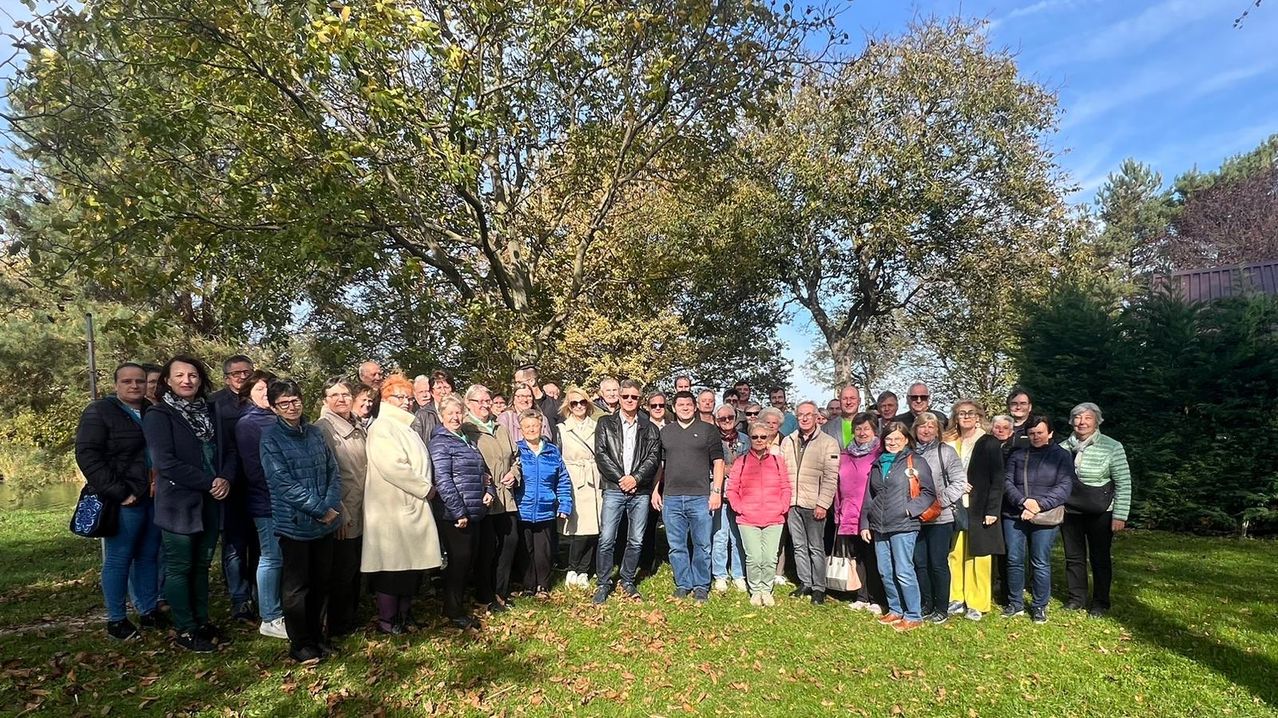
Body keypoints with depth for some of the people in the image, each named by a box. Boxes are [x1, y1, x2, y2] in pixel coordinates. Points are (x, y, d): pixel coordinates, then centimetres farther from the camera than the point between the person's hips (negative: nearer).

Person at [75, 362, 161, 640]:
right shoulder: (99, 413, -6)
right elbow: (87, 455, -13)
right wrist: (117, 492, -17)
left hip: (153, 497, 6)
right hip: (125, 501, -6)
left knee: (149, 556, 12)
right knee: (118, 559, 1)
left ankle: (148, 611, 22)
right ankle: (116, 620, 12)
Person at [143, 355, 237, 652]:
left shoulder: (210, 411, 10)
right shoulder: (158, 415, -8)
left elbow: (229, 449, 11)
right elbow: (165, 462, -17)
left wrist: (225, 478, -8)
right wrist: (209, 482, -16)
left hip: (210, 503, 6)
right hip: (178, 504, -6)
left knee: (201, 565, 15)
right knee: (179, 568, 6)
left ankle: (202, 622, 26)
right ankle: (185, 631, 16)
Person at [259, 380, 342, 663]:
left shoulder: (314, 433, 7)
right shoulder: (271, 438, -8)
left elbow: (333, 471, 6)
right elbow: (283, 483, -15)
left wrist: (331, 506, -10)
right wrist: (321, 509, -16)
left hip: (324, 522, 5)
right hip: (294, 523, -5)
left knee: (322, 581, 14)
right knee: (297, 586, 7)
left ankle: (316, 634, 30)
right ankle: (300, 644, 21)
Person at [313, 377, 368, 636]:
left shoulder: (360, 427, 11)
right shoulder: (322, 428, -10)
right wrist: (339, 513, -17)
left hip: (362, 514, 7)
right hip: (342, 517, -7)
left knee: (356, 569, 16)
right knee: (342, 571, 3)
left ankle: (351, 619, 30)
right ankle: (338, 627, 19)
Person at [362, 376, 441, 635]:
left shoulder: (407, 428, 19)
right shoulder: (382, 427, -9)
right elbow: (392, 467, -20)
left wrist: (427, 487, 7)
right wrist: (426, 488, -13)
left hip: (414, 506, 8)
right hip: (391, 508, -8)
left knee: (412, 563, 12)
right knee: (391, 564, -1)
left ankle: (404, 613, 23)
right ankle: (386, 619, 11)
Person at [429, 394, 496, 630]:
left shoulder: (468, 440, 16)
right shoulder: (440, 442, -9)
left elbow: (482, 471, 24)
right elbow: (442, 480, -17)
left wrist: (489, 490, 4)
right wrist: (459, 512, -19)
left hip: (475, 513, 8)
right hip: (454, 515, -8)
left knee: (469, 560, 13)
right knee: (458, 561, -1)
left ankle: (459, 607, 27)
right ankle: (454, 613, 14)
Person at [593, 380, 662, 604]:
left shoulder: (649, 427, 11)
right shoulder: (605, 423, 7)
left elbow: (654, 457, 3)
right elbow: (600, 454, -1)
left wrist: (636, 478, -11)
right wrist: (620, 478, -10)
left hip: (640, 491, 2)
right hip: (613, 489, -2)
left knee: (636, 541, 7)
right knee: (606, 539, -5)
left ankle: (628, 582, 22)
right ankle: (603, 584, 10)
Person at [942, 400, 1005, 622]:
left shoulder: (990, 444, -2)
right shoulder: (950, 444, 9)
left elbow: (997, 480, -6)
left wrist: (992, 511, -12)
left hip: (979, 510, -3)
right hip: (955, 509, 3)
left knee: (979, 557, 2)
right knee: (956, 555, 5)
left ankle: (978, 604, 12)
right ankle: (957, 599, 16)